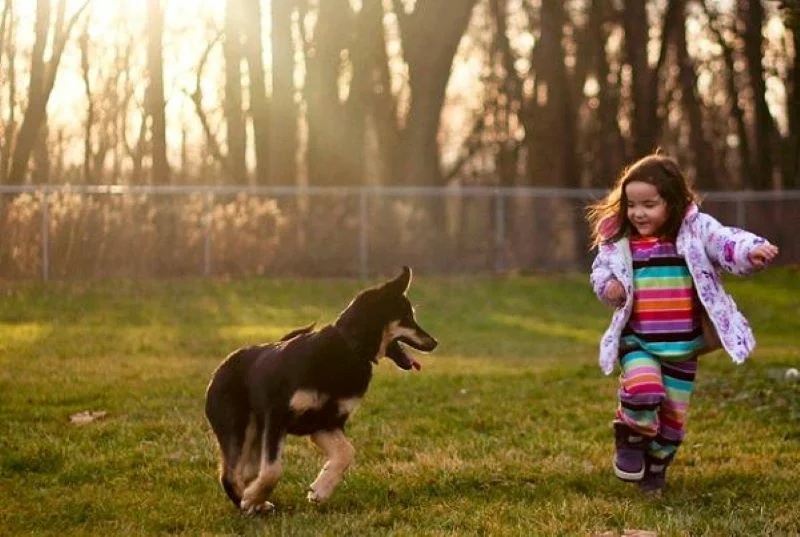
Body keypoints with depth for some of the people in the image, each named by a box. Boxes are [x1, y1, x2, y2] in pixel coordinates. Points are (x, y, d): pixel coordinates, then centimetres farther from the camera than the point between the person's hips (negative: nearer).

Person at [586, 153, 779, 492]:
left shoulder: (696, 230, -7)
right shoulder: (618, 239, -1)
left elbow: (726, 244, -20)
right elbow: (601, 272, 9)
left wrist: (752, 251, -43)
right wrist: (609, 287, -15)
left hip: (682, 345, 1)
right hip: (636, 340, -1)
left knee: (673, 412, 11)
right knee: (643, 391, -27)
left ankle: (656, 465, 38)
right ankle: (631, 439, 5)